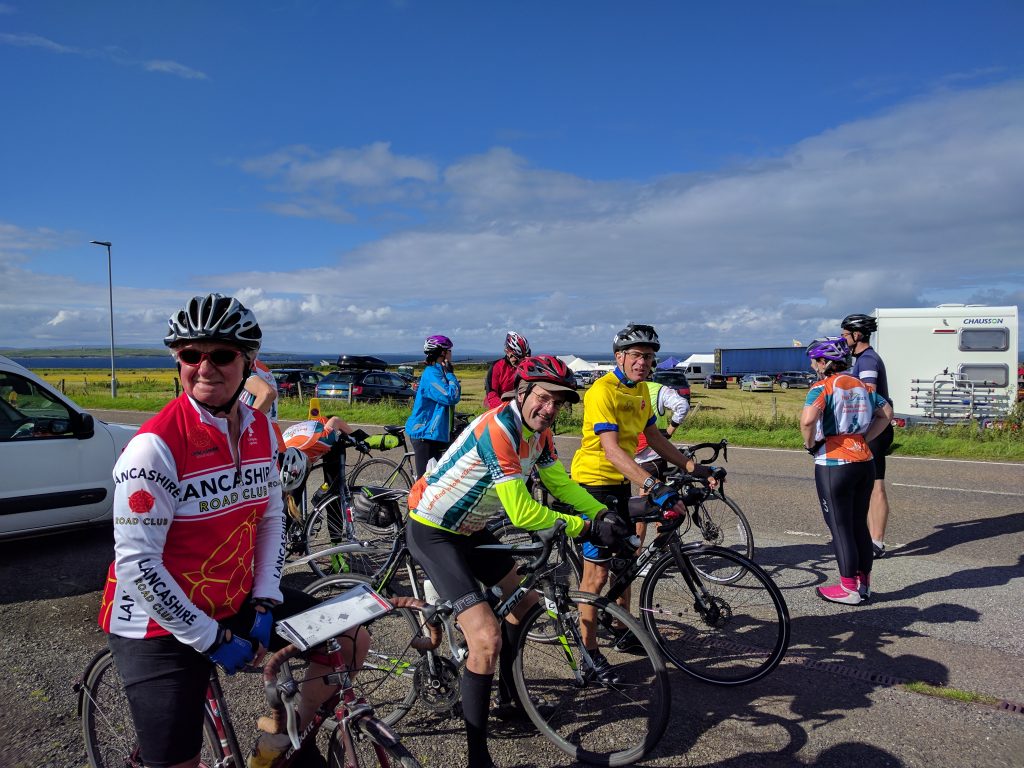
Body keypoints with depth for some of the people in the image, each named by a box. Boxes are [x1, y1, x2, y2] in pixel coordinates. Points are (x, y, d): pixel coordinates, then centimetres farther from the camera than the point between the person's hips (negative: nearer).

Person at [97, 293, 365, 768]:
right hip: (162, 624, -6)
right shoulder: (156, 444, -23)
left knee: (351, 641, 4)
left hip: (237, 602, 6)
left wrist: (264, 603, -4)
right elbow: (136, 562, -22)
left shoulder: (262, 431, -3)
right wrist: (211, 640, -18)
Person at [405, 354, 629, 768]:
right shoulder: (498, 428, -30)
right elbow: (522, 513, -31)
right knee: (487, 637, -19)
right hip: (432, 532, -10)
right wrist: (587, 528, -25)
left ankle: (510, 699, 41)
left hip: (469, 529, 10)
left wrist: (606, 515, -10)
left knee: (525, 598, 22)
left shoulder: (539, 432, -2)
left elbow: (561, 484, 4)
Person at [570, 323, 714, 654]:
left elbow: (654, 437, 12)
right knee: (597, 574, -5)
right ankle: (589, 654, 6)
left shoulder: (641, 390, 7)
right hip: (594, 481, -9)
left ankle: (623, 631, 37)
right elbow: (611, 449, -32)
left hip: (621, 483, 9)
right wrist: (654, 486, -40)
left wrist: (694, 467, 5)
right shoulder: (603, 390, -22)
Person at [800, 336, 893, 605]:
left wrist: (810, 444, -12)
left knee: (840, 527, 3)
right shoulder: (861, 386, 10)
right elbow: (886, 413, 16)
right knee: (859, 524, 16)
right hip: (864, 461, 7)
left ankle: (849, 588, 11)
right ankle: (864, 583, 25)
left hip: (834, 465, -7)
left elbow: (807, 420, -29)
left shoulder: (823, 387, -13)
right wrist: (865, 439, 12)